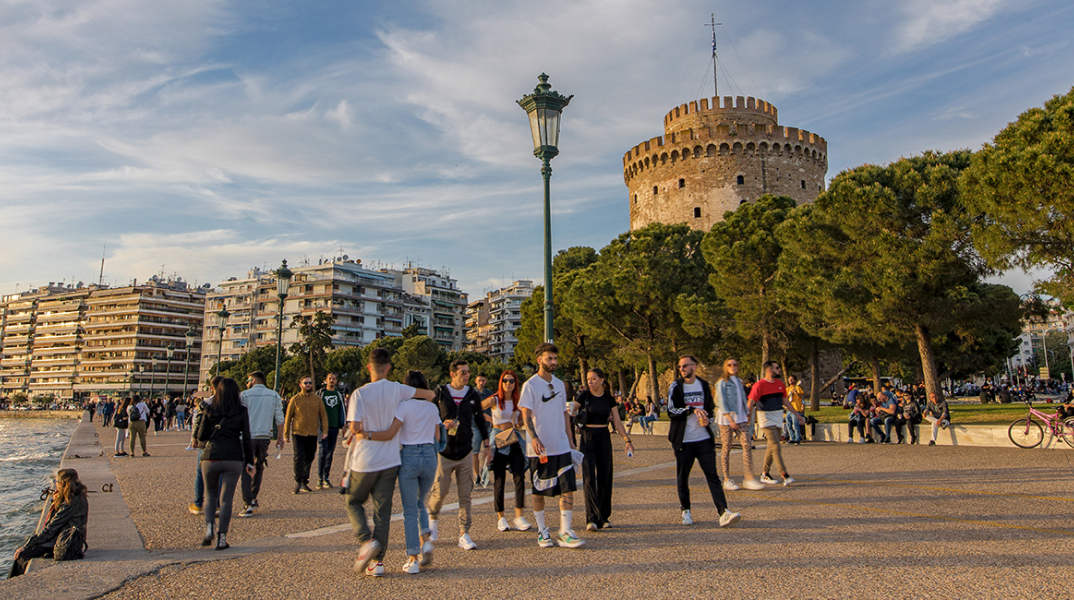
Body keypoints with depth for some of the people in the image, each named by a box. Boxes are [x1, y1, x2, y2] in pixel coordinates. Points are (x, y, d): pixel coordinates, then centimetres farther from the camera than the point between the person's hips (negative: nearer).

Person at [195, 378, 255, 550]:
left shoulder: (210, 410, 3)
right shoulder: (242, 411, -1)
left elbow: (200, 436, 4)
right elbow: (246, 438, -2)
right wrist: (249, 462, 5)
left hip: (211, 458, 1)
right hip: (233, 459, -1)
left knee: (210, 494, 20)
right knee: (226, 498, 6)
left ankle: (209, 527, 1)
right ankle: (222, 537, 4)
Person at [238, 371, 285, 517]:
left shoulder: (244, 395, -2)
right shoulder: (274, 395, 6)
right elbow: (279, 418, 4)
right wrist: (280, 437, 9)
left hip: (248, 437, -3)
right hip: (265, 437, 3)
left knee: (246, 470, 2)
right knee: (259, 467, 21)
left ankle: (248, 505, -6)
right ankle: (253, 499, 25)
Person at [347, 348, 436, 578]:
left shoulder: (360, 393, -11)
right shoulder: (397, 390, -2)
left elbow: (354, 427, -17)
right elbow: (429, 394, 3)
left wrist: (363, 433, 5)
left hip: (364, 462, -2)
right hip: (389, 461, 2)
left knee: (354, 503, 18)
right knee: (383, 509, 9)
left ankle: (367, 540, -2)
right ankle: (378, 561, 10)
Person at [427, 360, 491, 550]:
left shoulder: (473, 395, 7)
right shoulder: (439, 393, -1)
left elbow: (480, 419, 17)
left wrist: (486, 443, 15)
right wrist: (442, 424, -14)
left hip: (465, 451, 2)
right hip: (444, 450, -2)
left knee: (465, 495, 1)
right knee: (440, 491, -1)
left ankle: (464, 535, 8)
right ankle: (433, 517, 30)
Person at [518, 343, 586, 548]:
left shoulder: (559, 384, 13)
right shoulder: (530, 385, -6)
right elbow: (526, 415, -14)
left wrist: (570, 440, 16)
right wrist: (533, 438, -28)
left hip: (562, 447, 5)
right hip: (540, 449, -5)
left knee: (568, 488, -1)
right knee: (539, 491, 6)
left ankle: (565, 533, 6)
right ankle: (542, 532, 20)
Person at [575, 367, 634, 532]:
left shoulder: (609, 399, 5)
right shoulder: (584, 396, -3)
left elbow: (617, 422, 7)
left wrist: (628, 439, 1)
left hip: (604, 438, 3)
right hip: (587, 438, -3)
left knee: (604, 478, 7)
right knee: (589, 478, -11)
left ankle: (603, 517, 21)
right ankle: (592, 519, -11)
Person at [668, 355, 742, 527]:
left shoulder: (704, 385, 9)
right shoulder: (675, 387, -2)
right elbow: (671, 412, -10)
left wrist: (707, 418, -2)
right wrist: (692, 410, -20)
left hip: (704, 438, 2)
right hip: (683, 441, -2)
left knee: (712, 475, -4)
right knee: (682, 477, 6)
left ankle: (723, 512, -7)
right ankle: (685, 510, 23)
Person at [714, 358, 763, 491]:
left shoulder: (739, 381, 16)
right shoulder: (722, 382, -4)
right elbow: (722, 403, -11)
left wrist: (747, 416, 13)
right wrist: (730, 419, -17)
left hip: (740, 418, 6)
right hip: (726, 418, -6)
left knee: (747, 445, -6)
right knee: (726, 448, -1)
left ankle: (748, 478, -4)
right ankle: (727, 480, 6)